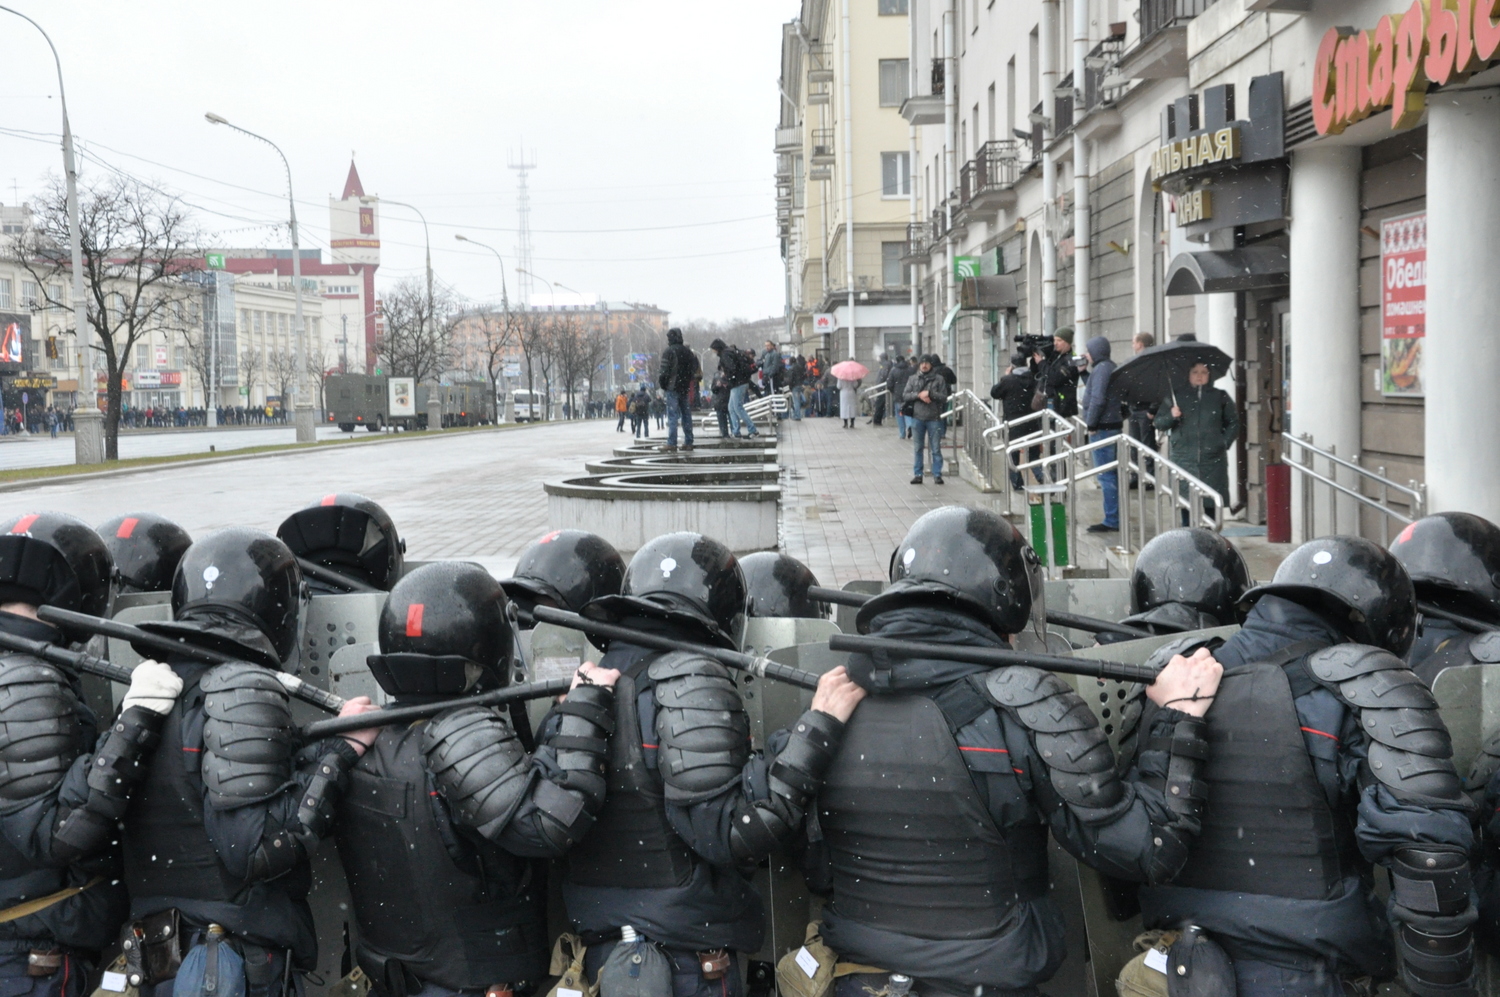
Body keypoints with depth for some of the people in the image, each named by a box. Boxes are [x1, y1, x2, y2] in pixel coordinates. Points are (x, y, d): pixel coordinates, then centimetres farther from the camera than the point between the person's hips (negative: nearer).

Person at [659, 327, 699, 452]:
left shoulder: (669, 352, -10)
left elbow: (664, 371, -13)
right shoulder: (688, 352, 12)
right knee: (686, 415, 9)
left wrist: (662, 384, -1)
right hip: (685, 388, 6)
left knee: (672, 416, -6)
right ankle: (688, 442, 9)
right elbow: (694, 369, 14)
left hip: (673, 387, -6)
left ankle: (672, 443, -11)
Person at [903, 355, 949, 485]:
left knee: (936, 449, 1)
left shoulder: (939, 379, 3)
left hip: (934, 418, -2)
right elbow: (905, 396, 2)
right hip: (917, 417, 2)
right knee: (917, 448, 7)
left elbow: (944, 397, -3)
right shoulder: (913, 379, 9)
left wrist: (929, 393, -14)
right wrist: (919, 395, -12)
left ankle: (937, 475, 6)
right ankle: (917, 474, 13)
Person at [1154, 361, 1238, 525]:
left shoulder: (1220, 397, 8)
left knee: (1211, 504, -1)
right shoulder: (1175, 397, 8)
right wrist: (1171, 416, -11)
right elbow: (1159, 423, 8)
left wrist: (1225, 442, 4)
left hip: (1212, 461, 0)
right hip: (1184, 460, 0)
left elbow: (1234, 422, 15)